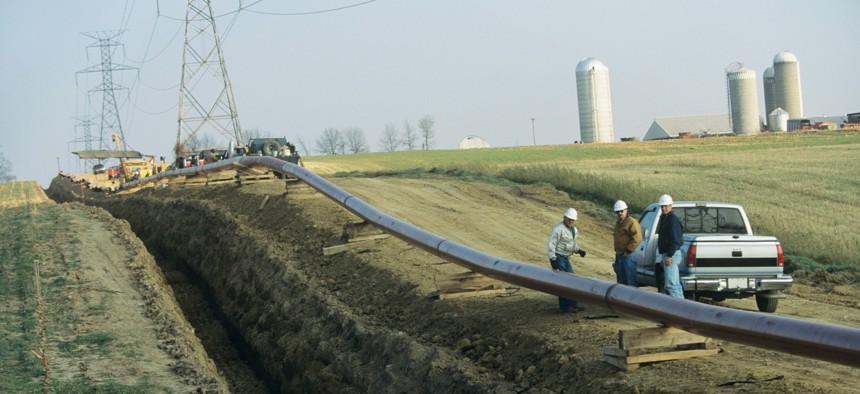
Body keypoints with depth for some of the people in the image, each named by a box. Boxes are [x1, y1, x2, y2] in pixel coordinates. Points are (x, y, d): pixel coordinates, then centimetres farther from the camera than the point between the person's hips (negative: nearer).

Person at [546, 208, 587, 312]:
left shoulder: (573, 229, 12)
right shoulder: (559, 229, -17)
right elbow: (551, 244, -21)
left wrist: (579, 250, 9)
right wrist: (552, 259, -26)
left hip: (565, 258, 9)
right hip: (558, 258, -9)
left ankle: (572, 304, 20)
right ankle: (565, 306, -5)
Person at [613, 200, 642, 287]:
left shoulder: (632, 222, -12)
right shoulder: (618, 223, 20)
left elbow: (637, 238, -21)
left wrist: (628, 251, -20)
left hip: (629, 256, -10)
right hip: (619, 255, 10)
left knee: (631, 280, -11)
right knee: (621, 280, 15)